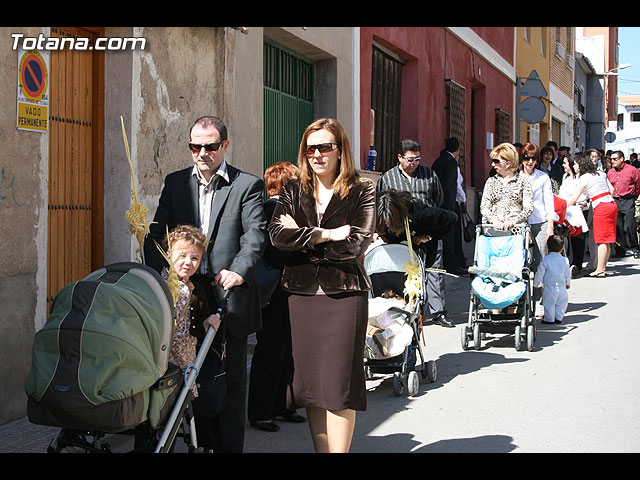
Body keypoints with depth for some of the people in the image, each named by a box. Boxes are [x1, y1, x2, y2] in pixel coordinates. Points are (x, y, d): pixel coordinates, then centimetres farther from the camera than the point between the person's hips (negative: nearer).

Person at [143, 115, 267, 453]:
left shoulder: (248, 185, 0)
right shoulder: (175, 183, 12)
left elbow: (255, 234, -9)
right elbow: (157, 233, 7)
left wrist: (239, 270, -26)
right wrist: (155, 273, -11)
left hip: (229, 294, -3)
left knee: (231, 378, 3)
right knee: (197, 375, 10)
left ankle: (230, 446, 11)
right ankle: (207, 444, 20)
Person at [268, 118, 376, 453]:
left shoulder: (361, 191, 2)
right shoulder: (293, 190, 12)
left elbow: (355, 244, -10)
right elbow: (277, 235, -3)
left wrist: (301, 237, -4)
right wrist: (326, 235, -10)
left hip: (344, 294, -3)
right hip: (301, 294, 3)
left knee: (339, 385, -5)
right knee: (310, 383, 6)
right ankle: (321, 450, 17)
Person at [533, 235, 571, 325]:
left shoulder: (545, 260, -9)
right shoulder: (565, 260, 0)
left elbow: (539, 274, -6)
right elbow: (567, 274, 11)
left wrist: (536, 284, 9)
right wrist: (568, 283, 29)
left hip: (549, 287, -3)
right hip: (562, 287, 3)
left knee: (549, 304, 5)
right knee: (563, 302, 18)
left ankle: (549, 319, 7)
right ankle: (558, 318, 17)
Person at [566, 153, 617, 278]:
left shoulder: (584, 178, -5)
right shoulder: (600, 174, 18)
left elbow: (574, 199, -7)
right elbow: (611, 190, 18)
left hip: (601, 208, -8)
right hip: (612, 204, 8)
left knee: (602, 240, -7)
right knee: (606, 240, 9)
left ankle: (600, 270, -6)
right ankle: (603, 267, 12)